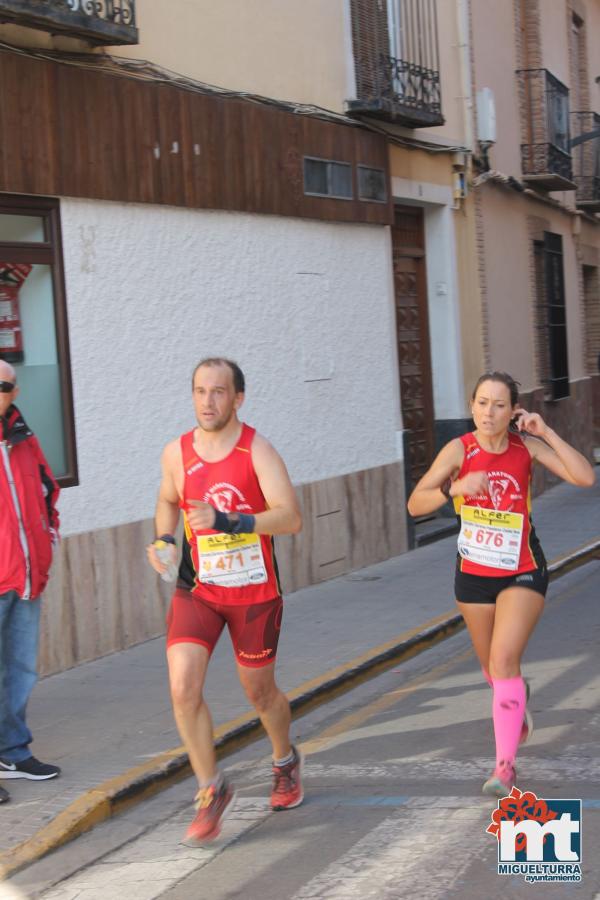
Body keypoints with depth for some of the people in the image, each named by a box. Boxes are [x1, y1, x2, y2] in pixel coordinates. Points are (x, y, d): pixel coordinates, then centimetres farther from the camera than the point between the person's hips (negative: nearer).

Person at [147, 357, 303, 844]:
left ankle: (285, 762, 44)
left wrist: (228, 522, -37)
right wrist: (163, 538, -2)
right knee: (183, 688, -15)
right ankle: (212, 791, 2)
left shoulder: (257, 451, -15)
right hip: (197, 589, 2)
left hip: (254, 591, -2)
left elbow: (291, 517, -25)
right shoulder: (177, 453, -3)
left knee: (259, 690, 12)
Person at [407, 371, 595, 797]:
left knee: (504, 658, -19)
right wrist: (455, 488, -34)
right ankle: (518, 705, 53)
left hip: (522, 573, -2)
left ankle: (506, 764, -15)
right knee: (492, 666, 18)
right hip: (474, 573, 2)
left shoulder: (526, 445, -11)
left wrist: (547, 433, -23)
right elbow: (415, 504, -17)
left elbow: (585, 478, -20)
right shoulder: (460, 449, -13)